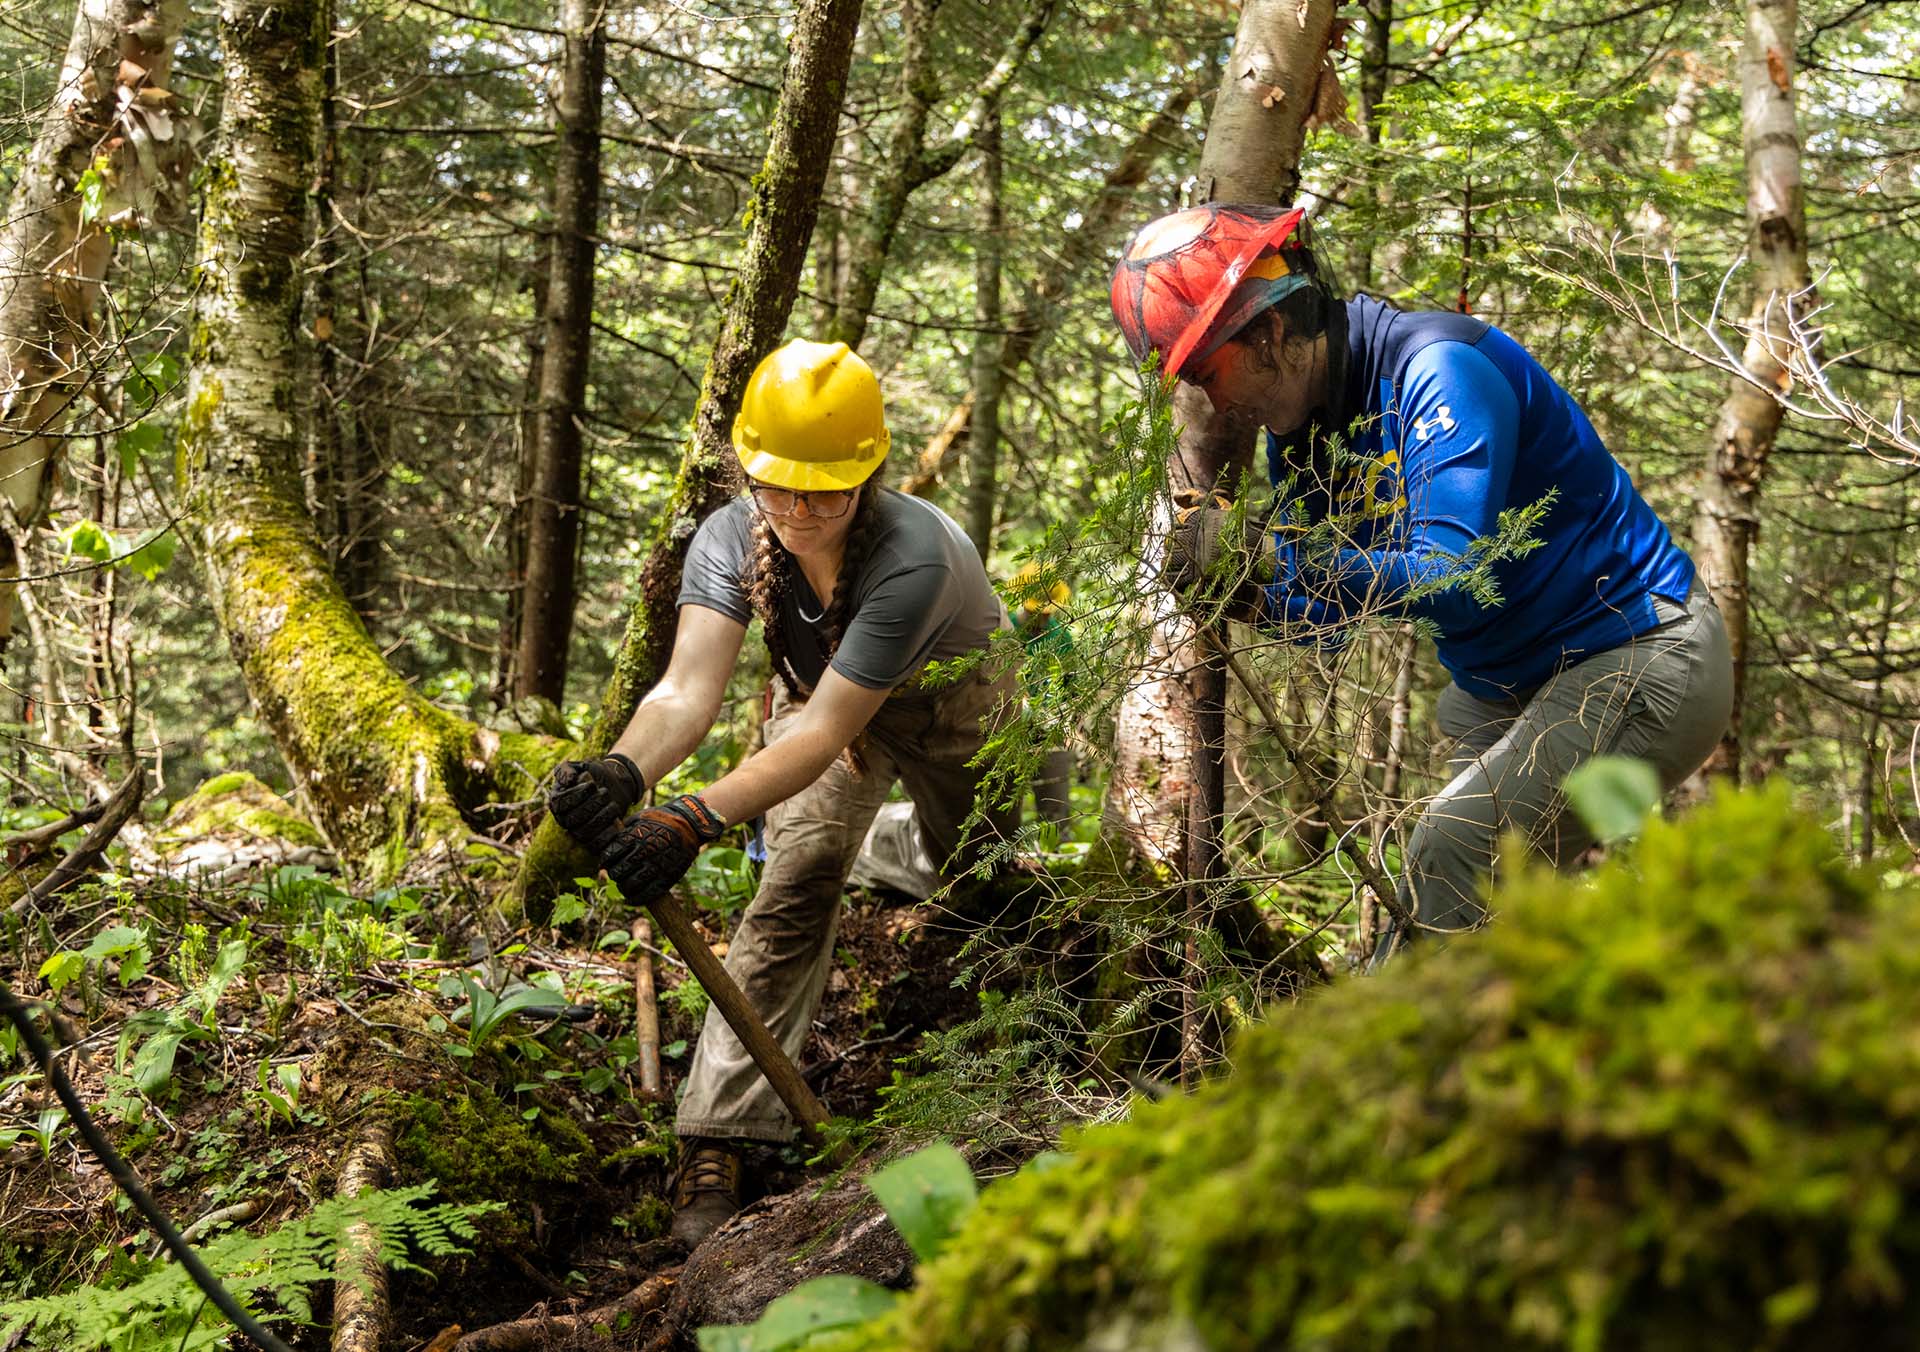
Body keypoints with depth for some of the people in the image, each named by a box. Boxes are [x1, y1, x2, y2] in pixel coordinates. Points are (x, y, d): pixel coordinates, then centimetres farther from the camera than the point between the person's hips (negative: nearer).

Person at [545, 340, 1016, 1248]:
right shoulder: (730, 540, -29)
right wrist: (622, 772, -62)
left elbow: (823, 732, -46)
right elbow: (687, 691, -39)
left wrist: (692, 822, -59)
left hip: (957, 704, -1)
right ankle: (713, 1148, -22)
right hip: (824, 697, 2)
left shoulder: (914, 557, -42)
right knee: (796, 887, -18)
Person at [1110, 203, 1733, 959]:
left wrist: (1265, 552, -34)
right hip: (1515, 685, 9)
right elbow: (1329, 617, 7)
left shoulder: (1437, 371, -23)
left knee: (1451, 858, -21)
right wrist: (1246, 599, -15)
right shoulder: (1299, 433, 3)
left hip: (1641, 659, -9)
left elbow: (1458, 580, -32)